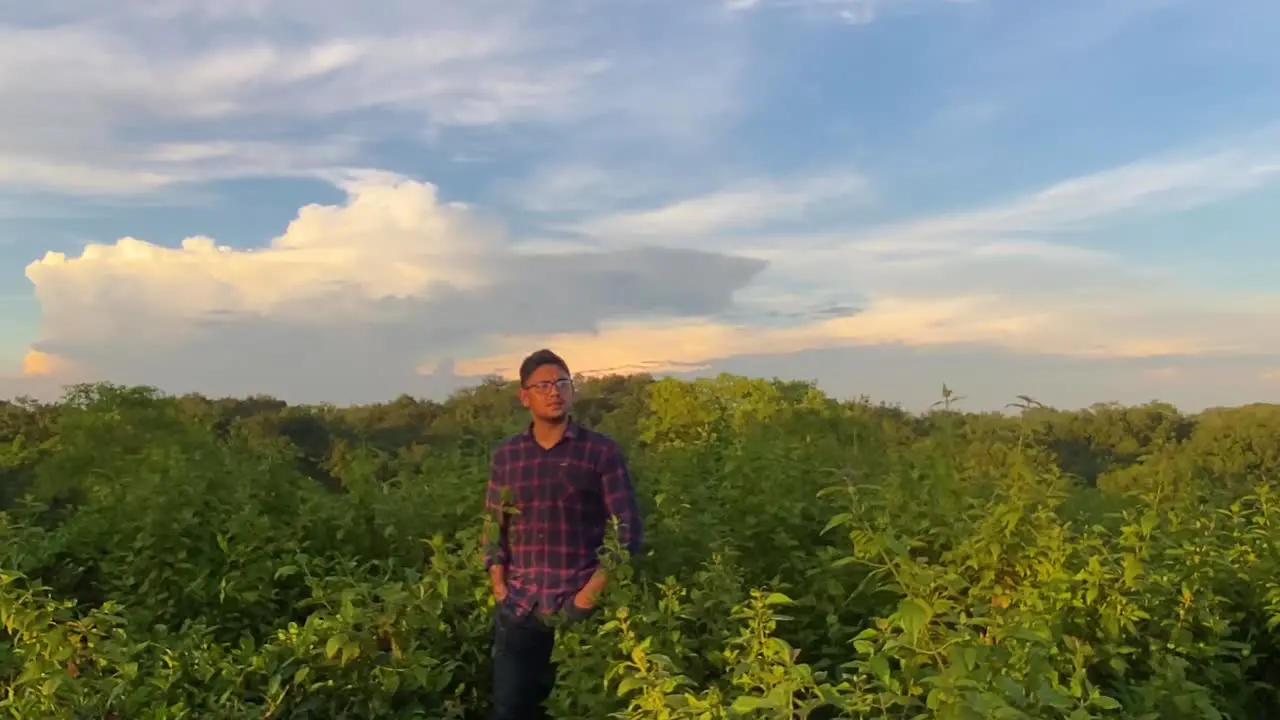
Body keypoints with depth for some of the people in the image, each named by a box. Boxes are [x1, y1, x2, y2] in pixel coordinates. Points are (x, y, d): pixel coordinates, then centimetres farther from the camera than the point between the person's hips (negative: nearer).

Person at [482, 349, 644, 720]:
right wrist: (500, 589, 1)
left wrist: (590, 596, -10)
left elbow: (627, 531, -4)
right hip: (518, 610, 3)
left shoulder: (603, 452, -4)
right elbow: (494, 529, 13)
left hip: (581, 611, -2)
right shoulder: (505, 456, 7)